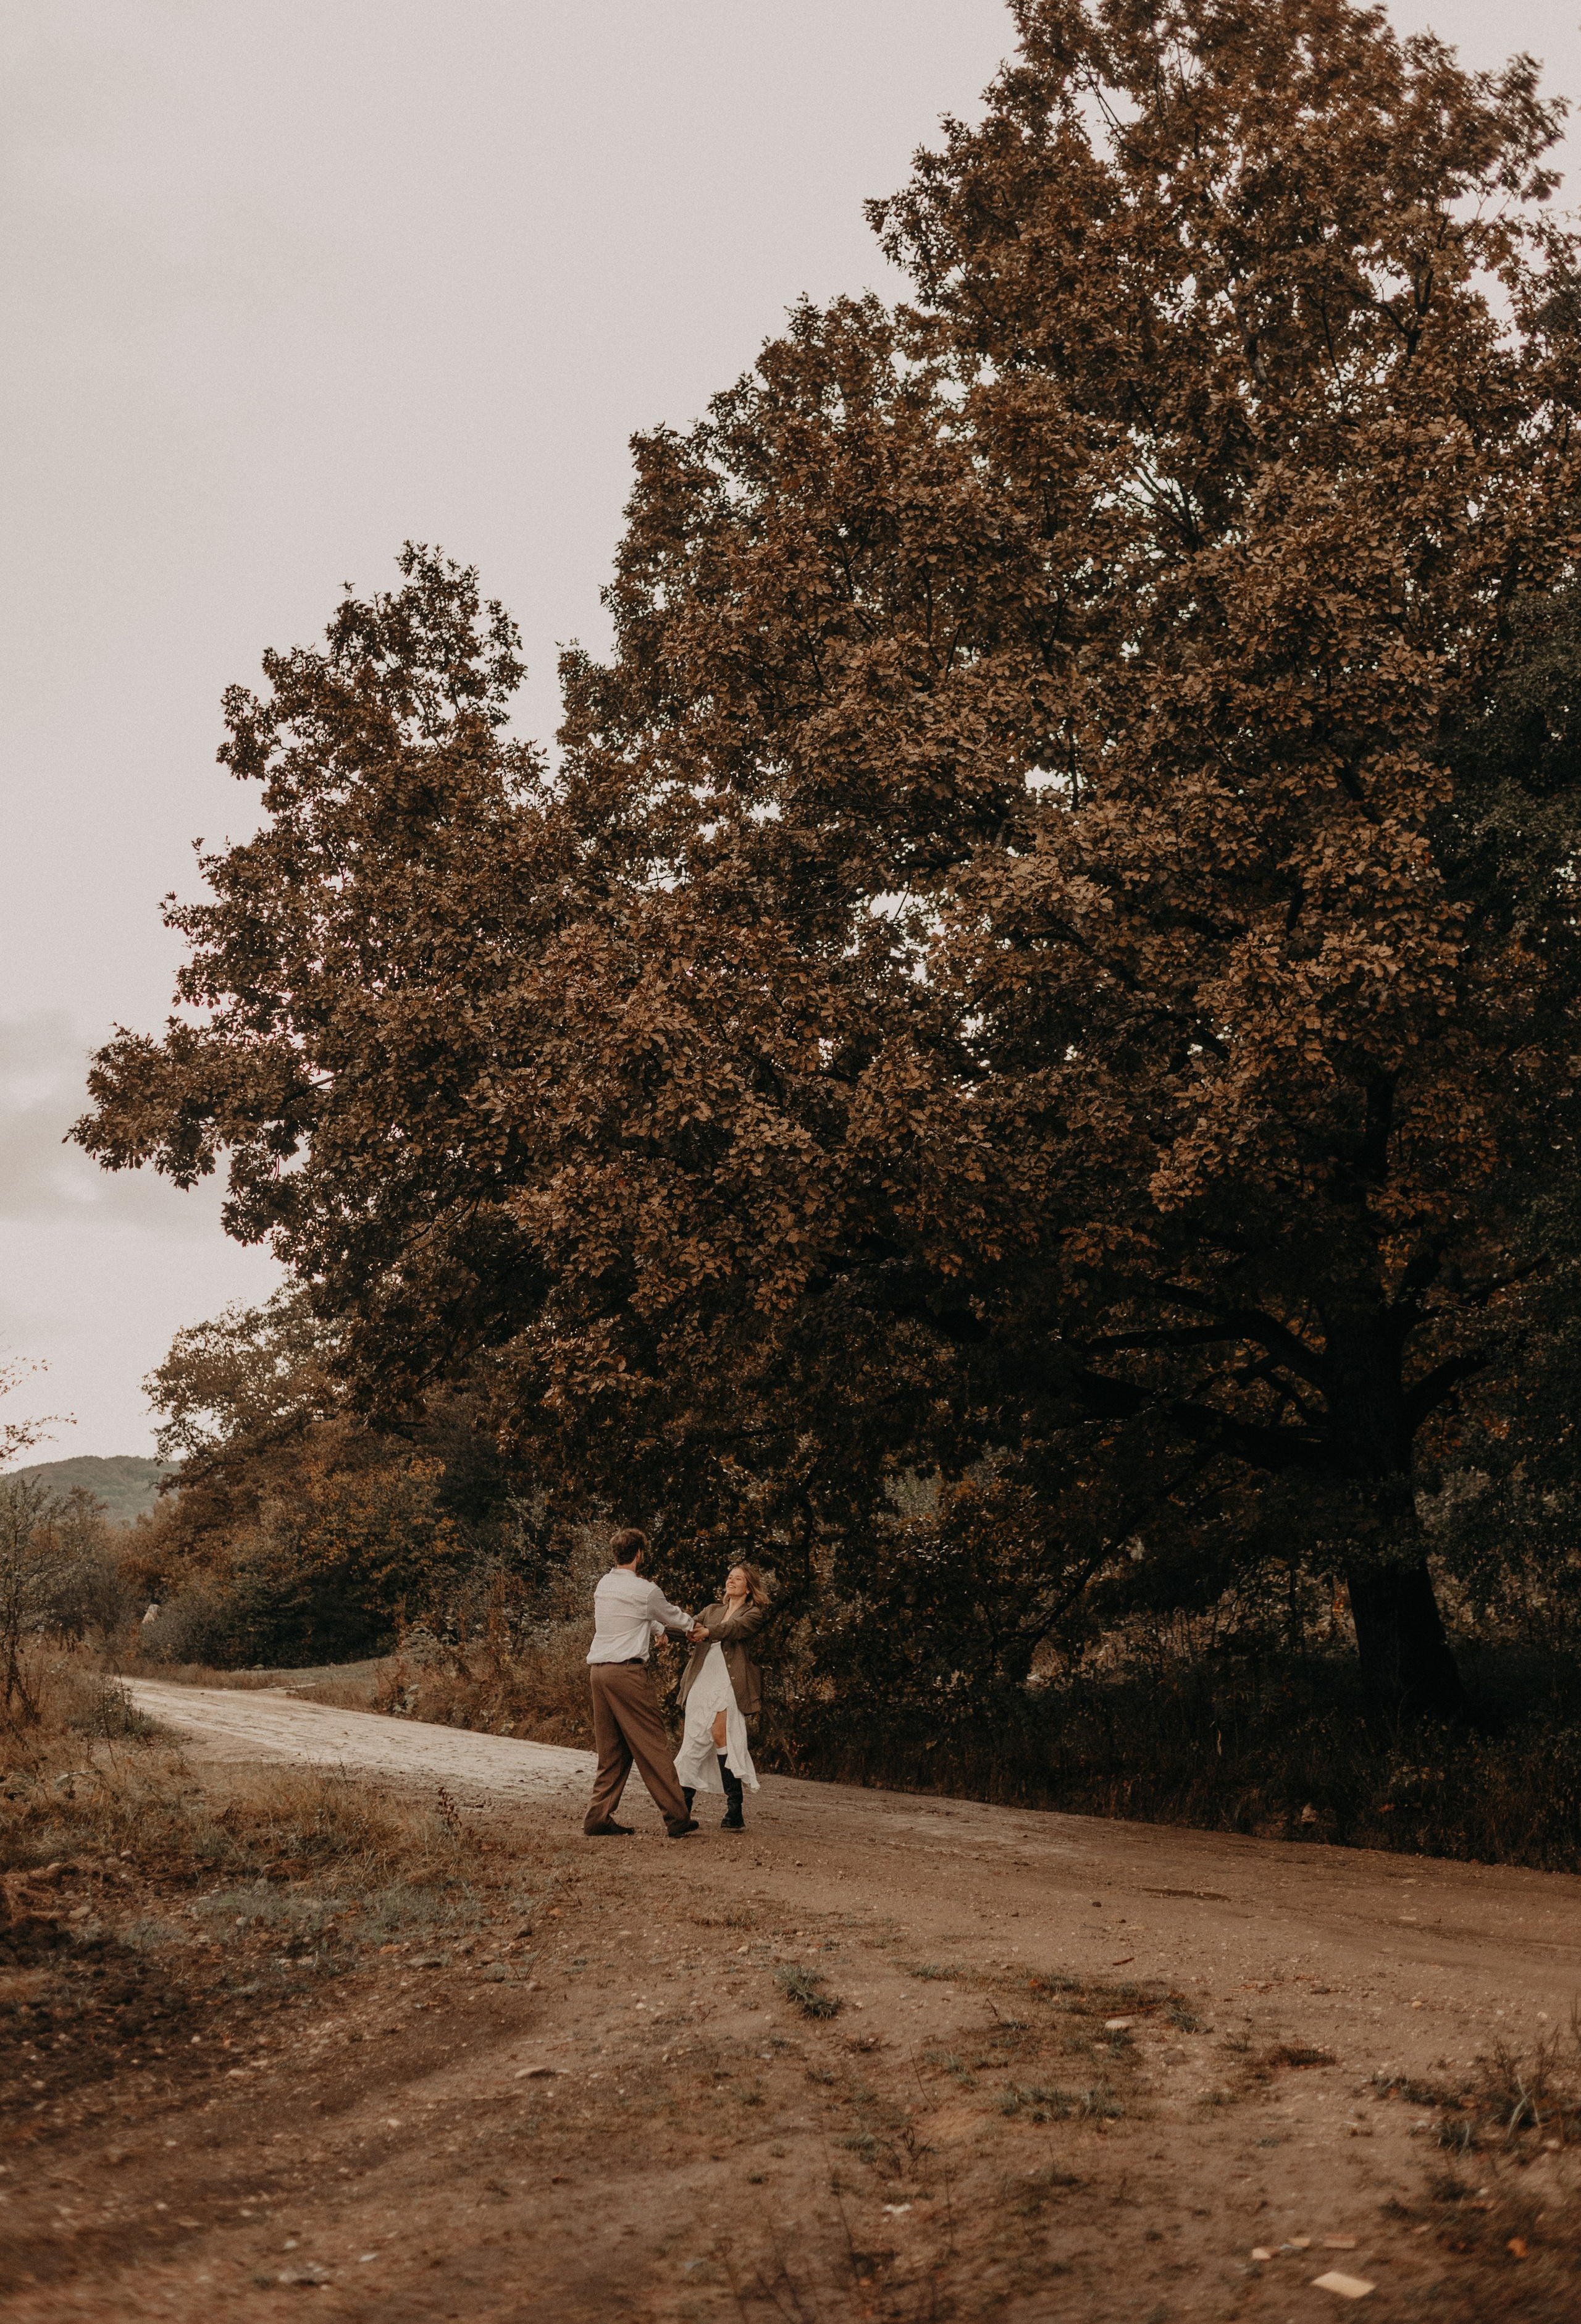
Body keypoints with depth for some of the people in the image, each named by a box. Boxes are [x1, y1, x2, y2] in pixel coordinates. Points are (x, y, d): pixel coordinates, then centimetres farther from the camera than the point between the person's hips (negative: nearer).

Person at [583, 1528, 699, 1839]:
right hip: (628, 1671, -7)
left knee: (612, 1751, 13)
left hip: (598, 1671, 7)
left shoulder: (603, 1586, 13)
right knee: (653, 1746, -2)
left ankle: (599, 1818, 10)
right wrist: (692, 1626, 32)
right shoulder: (645, 1590, -8)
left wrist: (659, 1630, 44)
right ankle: (677, 1819, 3)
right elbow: (672, 1616, 11)